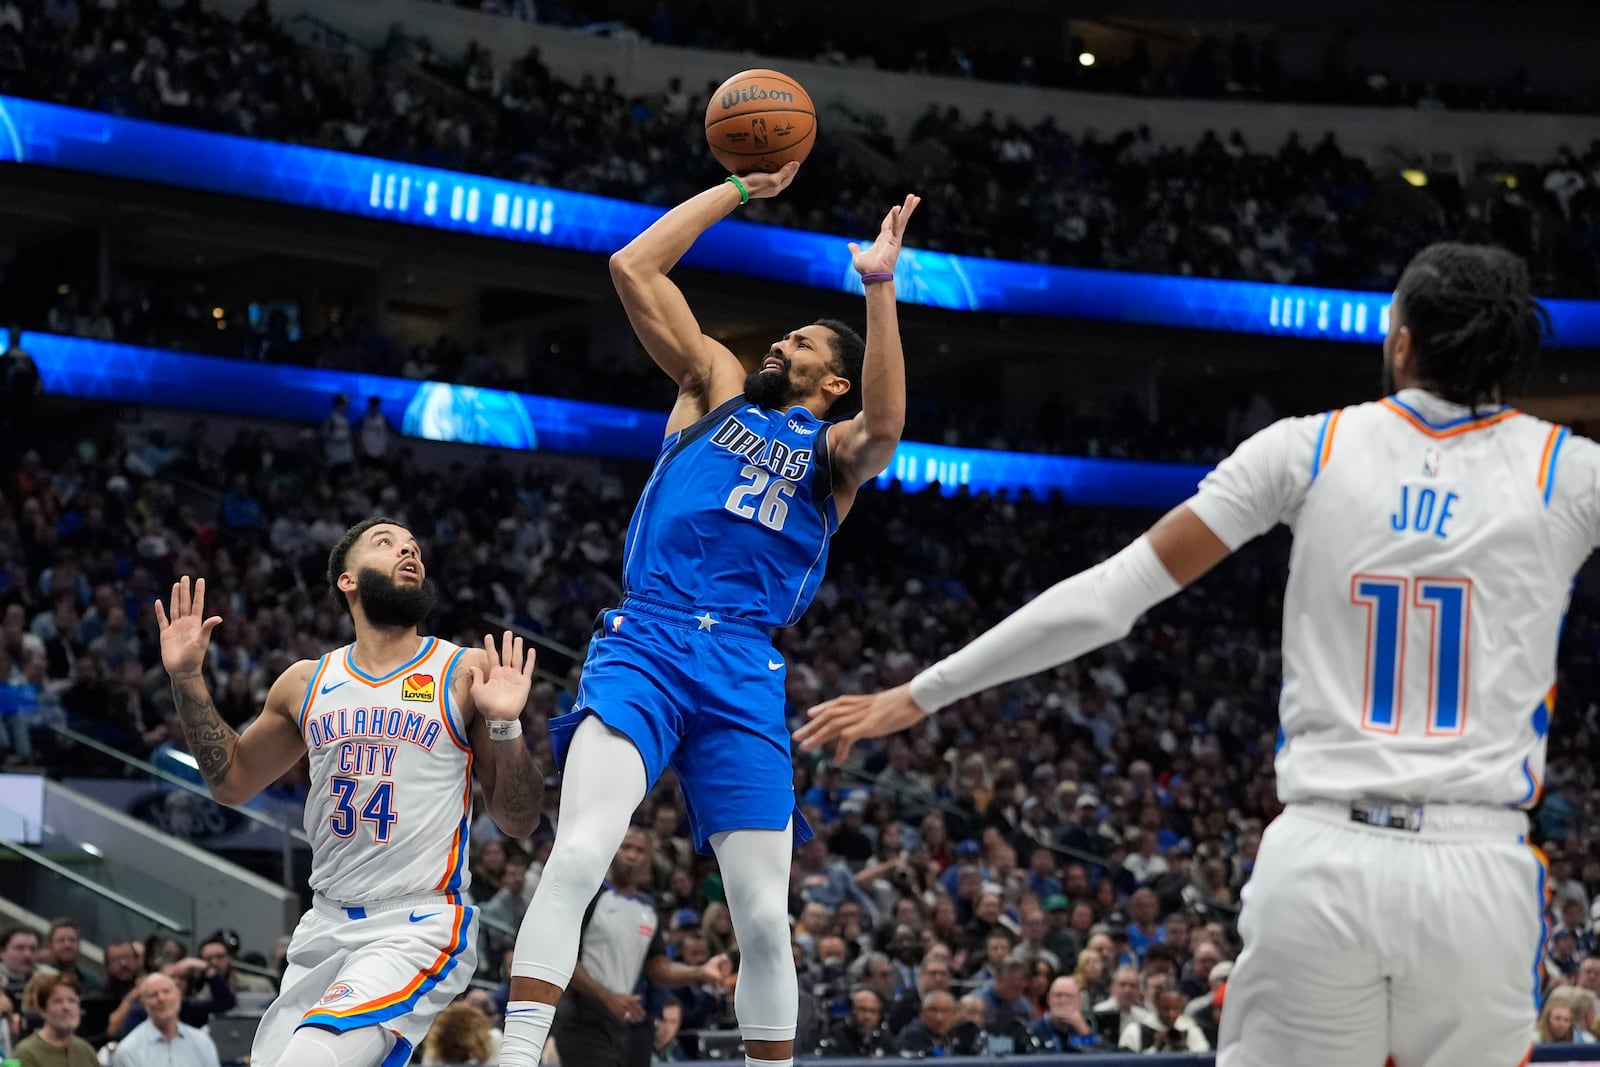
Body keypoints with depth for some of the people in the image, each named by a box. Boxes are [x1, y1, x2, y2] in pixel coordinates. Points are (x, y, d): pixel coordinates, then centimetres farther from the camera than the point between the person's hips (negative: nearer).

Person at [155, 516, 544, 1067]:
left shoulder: (467, 672, -2)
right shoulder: (306, 683, 10)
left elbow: (519, 823, -1)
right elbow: (233, 782, 23)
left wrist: (504, 726, -18)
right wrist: (187, 680, 12)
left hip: (417, 932, -6)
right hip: (325, 925, 6)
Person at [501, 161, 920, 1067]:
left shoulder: (835, 450, 16)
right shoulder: (717, 386, 20)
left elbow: (885, 427, -10)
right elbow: (634, 267, 13)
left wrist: (881, 289, -14)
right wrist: (739, 188, 14)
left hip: (744, 671, 1)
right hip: (646, 641, -1)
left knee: (766, 915, 0)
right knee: (581, 851, -24)